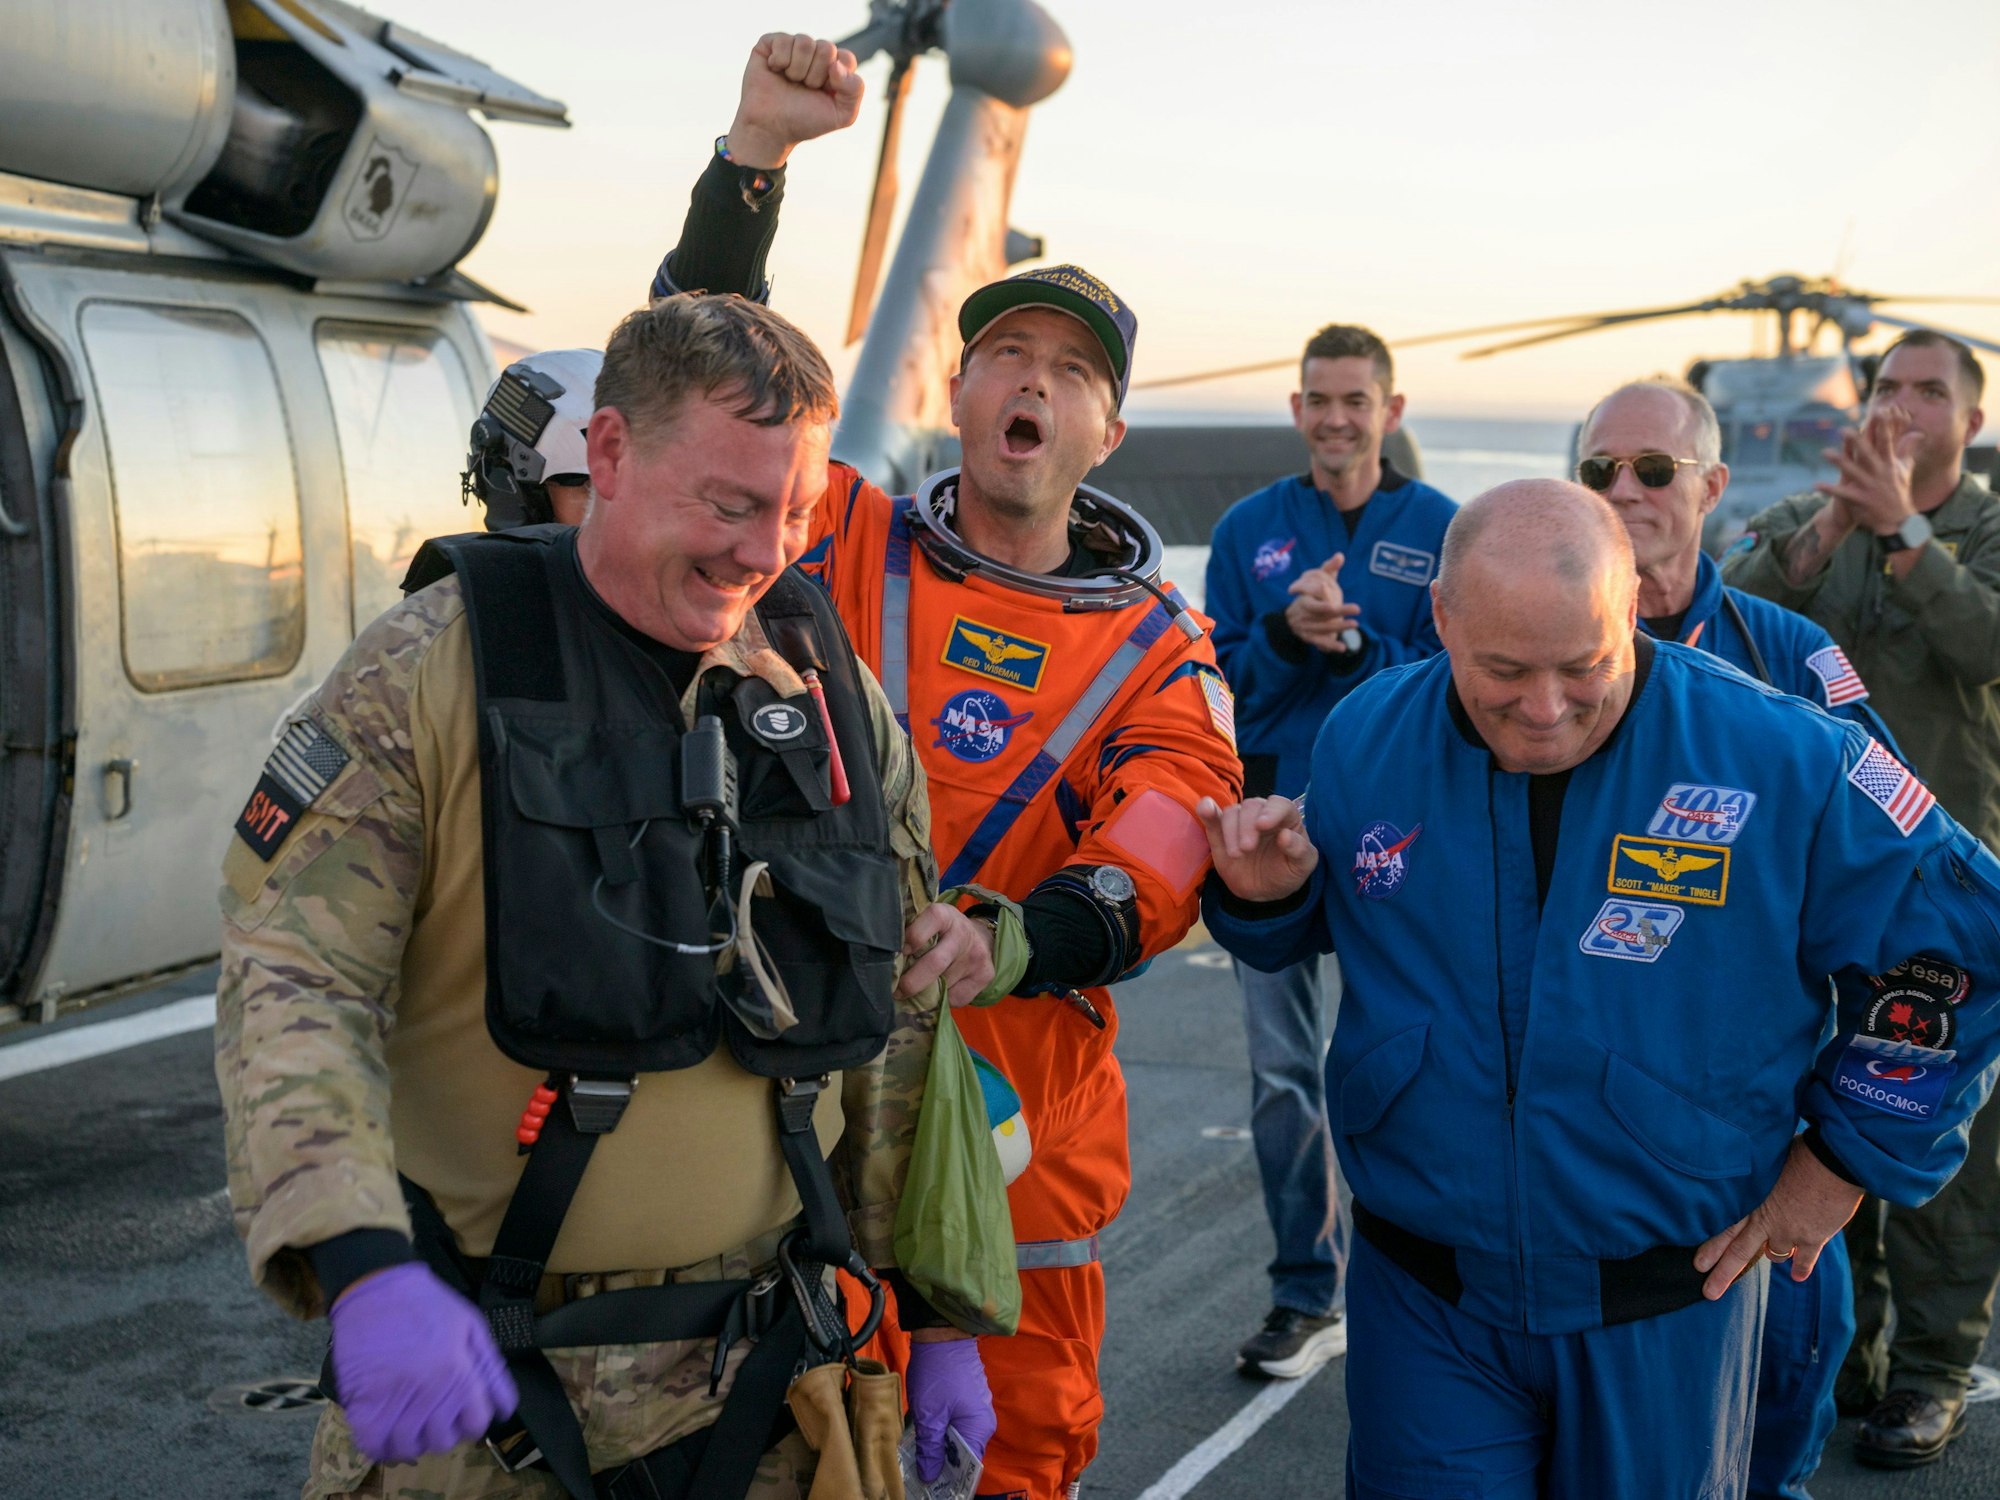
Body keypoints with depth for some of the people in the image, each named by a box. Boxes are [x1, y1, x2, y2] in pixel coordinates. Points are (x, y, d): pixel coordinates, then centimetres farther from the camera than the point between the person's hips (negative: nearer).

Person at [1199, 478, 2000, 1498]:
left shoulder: (1781, 762, -16)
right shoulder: (1365, 739, -7)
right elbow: (1315, 924, 12)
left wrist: (1853, 1153, -2)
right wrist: (1267, 893, -12)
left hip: (1667, 1311, -1)